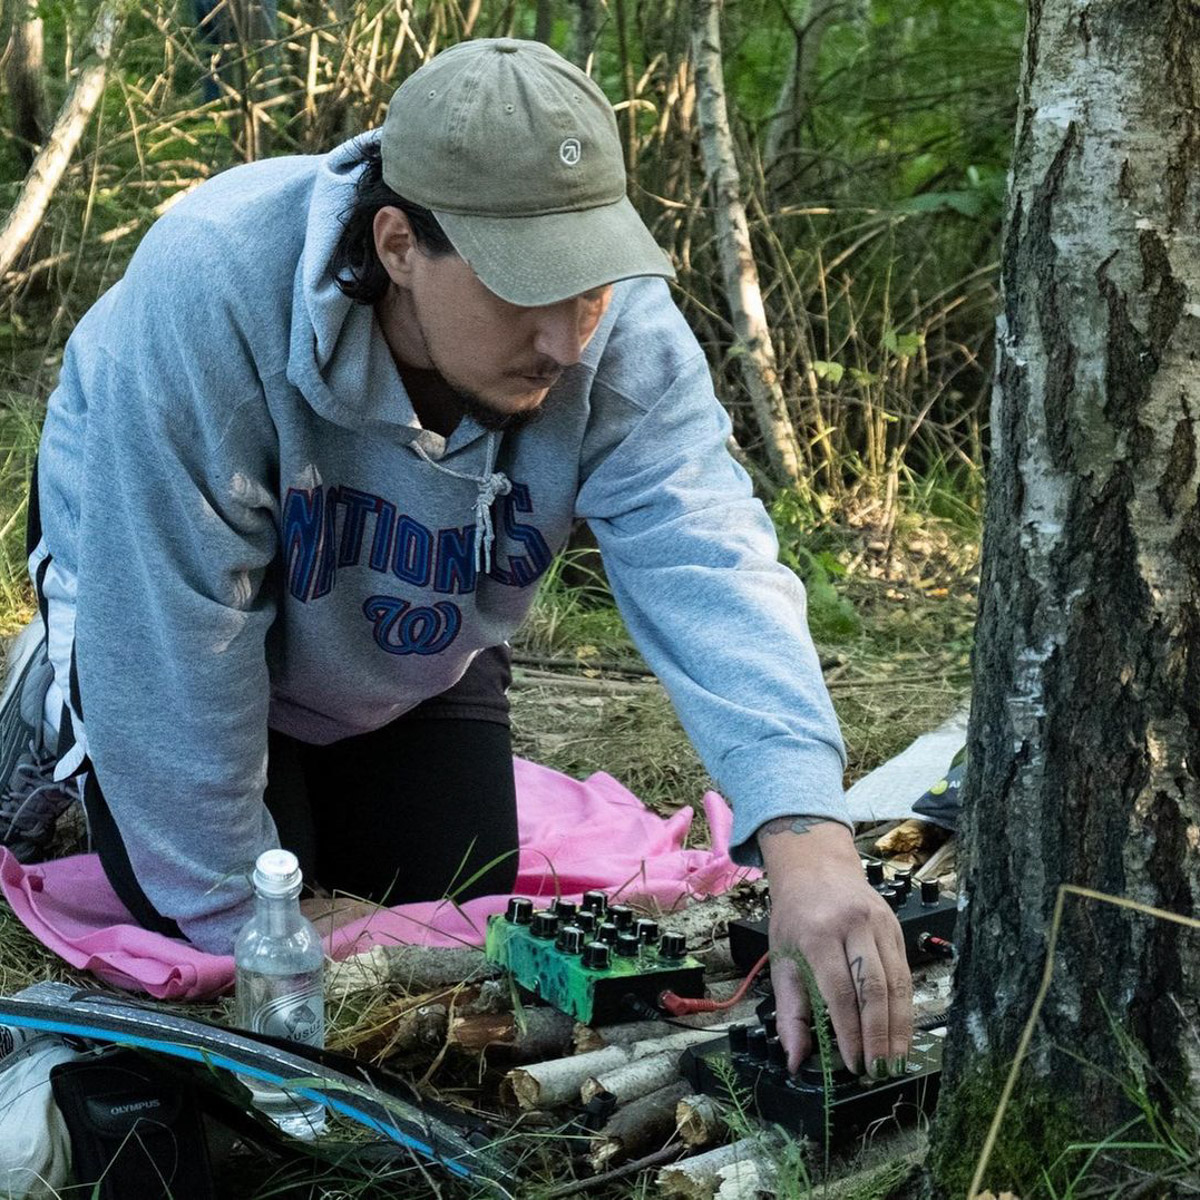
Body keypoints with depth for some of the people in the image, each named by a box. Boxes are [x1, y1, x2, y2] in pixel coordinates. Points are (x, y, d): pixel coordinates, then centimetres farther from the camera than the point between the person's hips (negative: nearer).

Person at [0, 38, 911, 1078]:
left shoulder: (622, 334, -31)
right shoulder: (213, 292, -42)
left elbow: (707, 568, -42)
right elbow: (170, 640, -36)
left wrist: (805, 839, -58)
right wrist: (241, 925, -28)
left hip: (417, 660, 4)